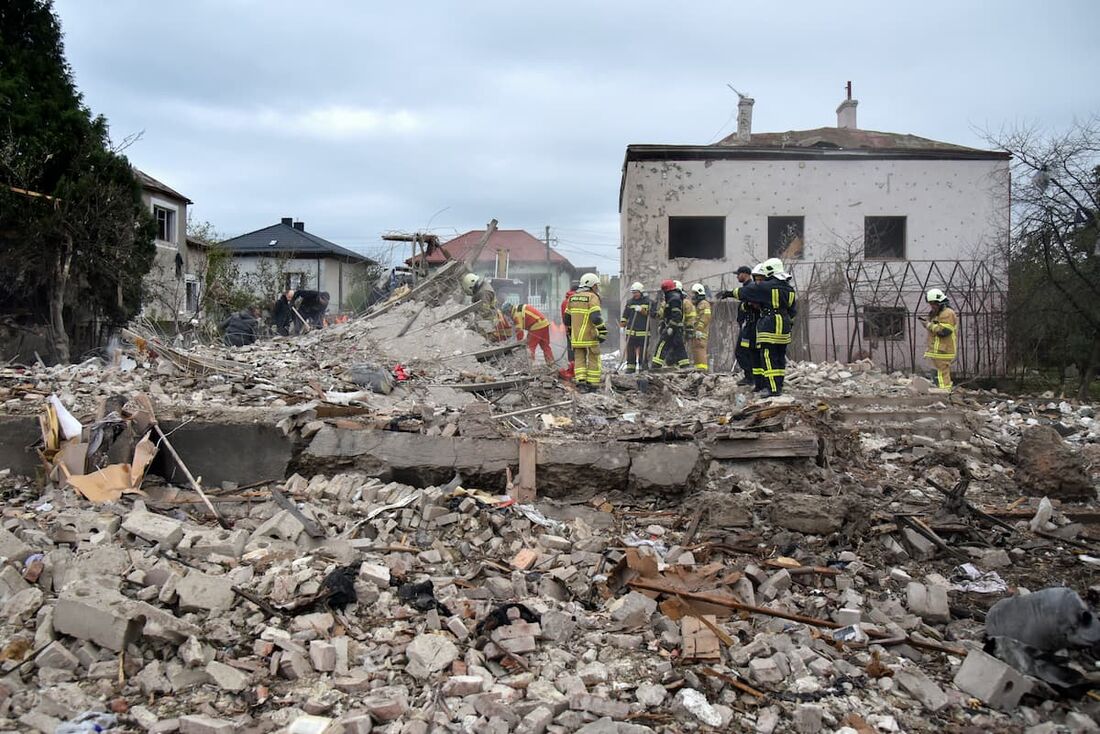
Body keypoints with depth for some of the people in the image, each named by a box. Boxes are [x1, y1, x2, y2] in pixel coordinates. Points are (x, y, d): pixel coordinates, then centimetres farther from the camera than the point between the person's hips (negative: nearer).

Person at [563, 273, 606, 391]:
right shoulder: (592, 298, -9)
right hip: (590, 336, -5)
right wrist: (603, 332, -15)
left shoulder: (573, 298, 13)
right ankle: (593, 383, 7)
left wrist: (570, 332, 29)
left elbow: (567, 318, 18)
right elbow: (596, 317, -21)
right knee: (593, 359, 6)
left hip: (576, 336, 5)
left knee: (579, 359, 10)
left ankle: (580, 380, -4)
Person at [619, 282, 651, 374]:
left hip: (643, 331, -3)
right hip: (630, 331, 3)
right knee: (630, 350, 2)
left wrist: (641, 310, -19)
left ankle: (642, 367, 7)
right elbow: (625, 316, 14)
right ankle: (630, 367, 8)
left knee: (642, 351, 1)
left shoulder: (647, 302, 4)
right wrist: (622, 326, 4)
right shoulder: (629, 302, 13)